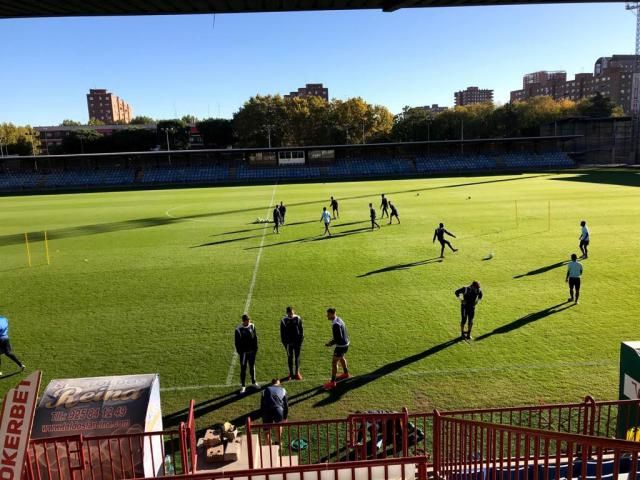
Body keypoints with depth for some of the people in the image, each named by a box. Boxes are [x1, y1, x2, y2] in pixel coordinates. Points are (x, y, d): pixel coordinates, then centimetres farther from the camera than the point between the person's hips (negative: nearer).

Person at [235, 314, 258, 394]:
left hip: (252, 351, 3)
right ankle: (243, 386, 16)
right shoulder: (239, 329, -14)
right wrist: (239, 352, -12)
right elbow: (237, 342, -9)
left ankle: (254, 382, 34)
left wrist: (255, 348, 3)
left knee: (252, 367, 18)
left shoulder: (252, 326, -3)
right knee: (243, 369, 5)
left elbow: (255, 338, 5)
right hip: (244, 352, -3)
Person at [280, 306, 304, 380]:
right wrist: (284, 342, -4)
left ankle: (297, 372, 19)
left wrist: (301, 339, -4)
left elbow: (301, 329, 2)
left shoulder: (298, 318, -3)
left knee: (297, 357, 8)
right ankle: (291, 373, 19)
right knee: (290, 357, 9)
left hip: (297, 341, 0)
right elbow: (282, 332, 1)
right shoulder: (284, 320, -4)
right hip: (289, 342, 0)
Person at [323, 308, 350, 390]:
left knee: (334, 363, -2)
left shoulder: (335, 324, -28)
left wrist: (332, 343, -15)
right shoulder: (338, 319, 2)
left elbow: (339, 338, -27)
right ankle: (346, 374, 50)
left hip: (341, 346, -10)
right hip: (345, 344, 10)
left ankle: (332, 382, 5)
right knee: (341, 358, 31)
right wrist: (333, 340, 8)